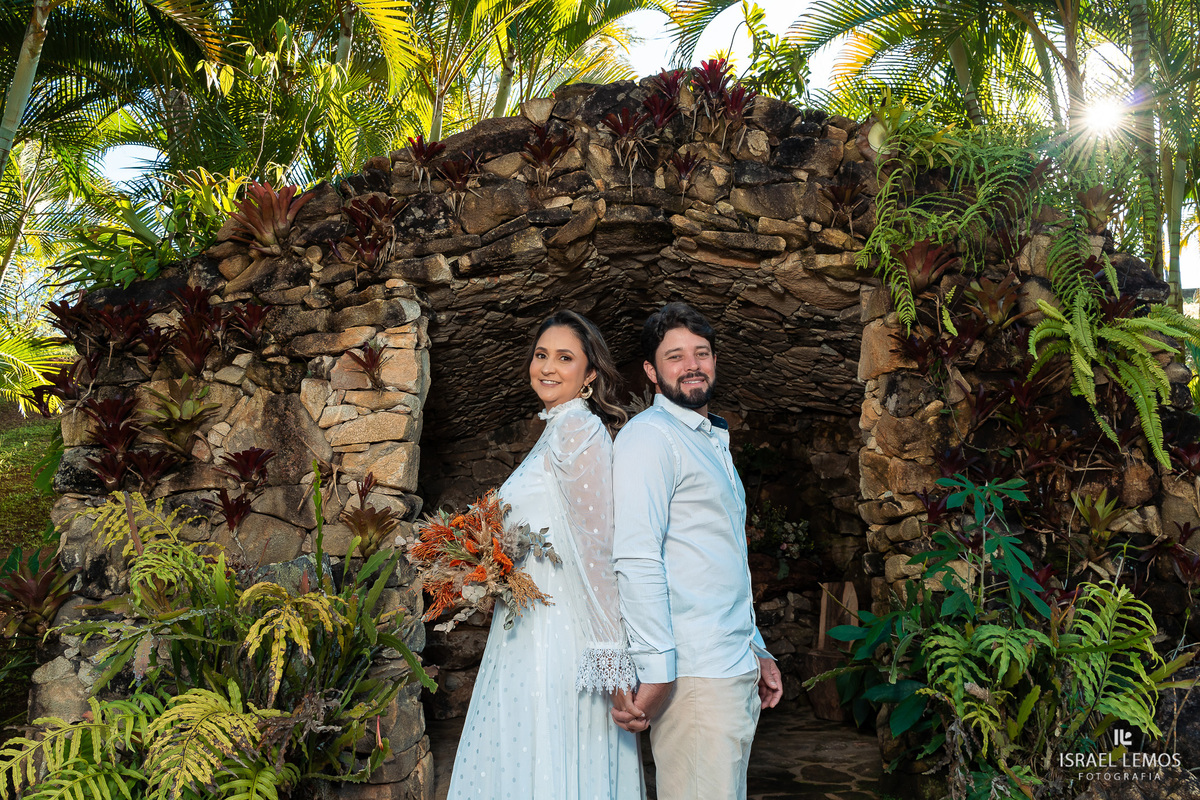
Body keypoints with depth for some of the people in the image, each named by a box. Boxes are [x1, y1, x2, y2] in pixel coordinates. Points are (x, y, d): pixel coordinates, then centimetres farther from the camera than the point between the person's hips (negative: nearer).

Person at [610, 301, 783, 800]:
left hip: (738, 670, 9)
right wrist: (654, 671, -22)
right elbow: (636, 559, -18)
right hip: (693, 676, -9)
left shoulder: (714, 442, 20)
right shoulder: (648, 436, -9)